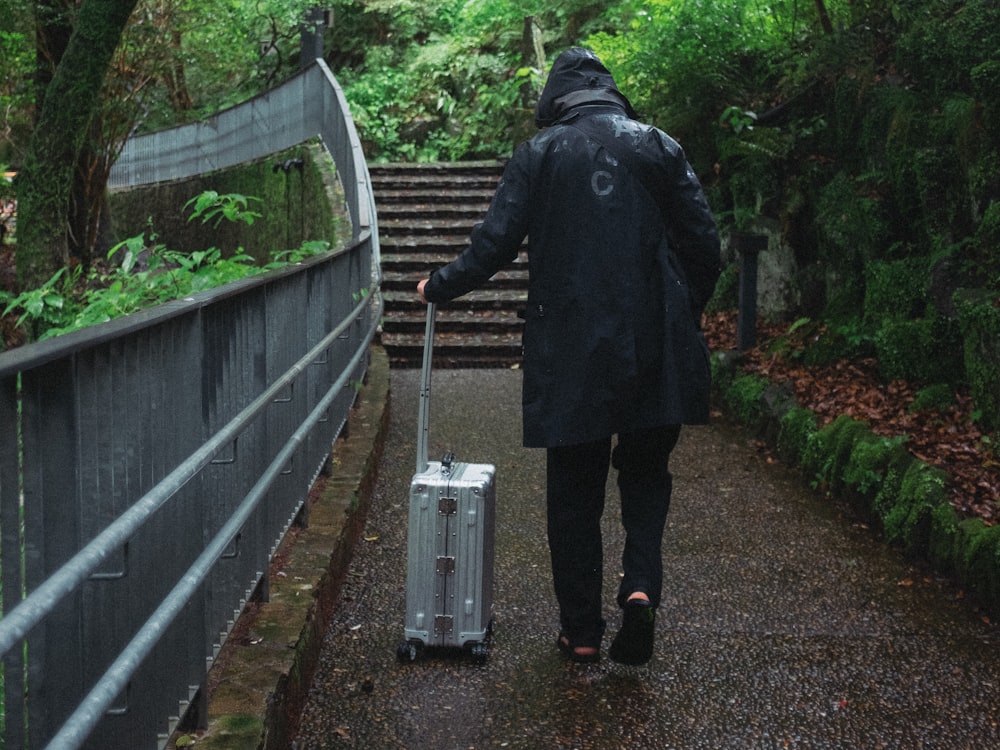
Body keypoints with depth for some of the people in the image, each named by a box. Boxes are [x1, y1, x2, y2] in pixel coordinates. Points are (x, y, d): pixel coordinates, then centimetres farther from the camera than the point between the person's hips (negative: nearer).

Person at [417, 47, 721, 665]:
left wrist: (438, 288, 13)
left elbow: (494, 245, -3)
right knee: (646, 473, 17)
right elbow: (704, 244, 3)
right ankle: (641, 586, -5)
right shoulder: (658, 146, 4)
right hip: (655, 351, 1)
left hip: (570, 353, -1)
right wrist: (685, 317, 17)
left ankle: (582, 632, 16)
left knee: (574, 493, 10)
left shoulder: (538, 154, 0)